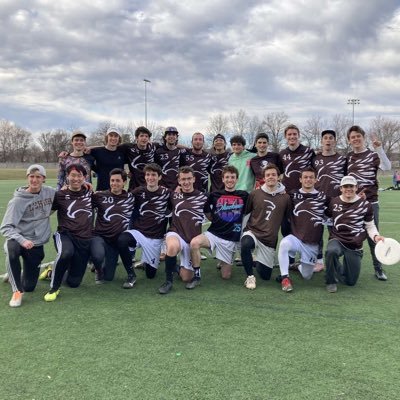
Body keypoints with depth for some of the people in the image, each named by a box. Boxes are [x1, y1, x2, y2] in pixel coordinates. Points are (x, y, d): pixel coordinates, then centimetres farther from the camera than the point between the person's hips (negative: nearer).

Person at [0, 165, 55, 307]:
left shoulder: (50, 192, -3)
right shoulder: (18, 200, -15)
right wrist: (21, 240, -38)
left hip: (37, 245, 3)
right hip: (18, 240, -3)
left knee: (29, 287, 5)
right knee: (12, 248, -40)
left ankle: (14, 276, 40)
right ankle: (17, 290, -22)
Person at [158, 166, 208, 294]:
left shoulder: (202, 197, 5)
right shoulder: (174, 196, 5)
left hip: (194, 239, 1)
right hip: (176, 233, -1)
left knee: (187, 278, 0)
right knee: (172, 247, -39)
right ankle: (168, 281, -18)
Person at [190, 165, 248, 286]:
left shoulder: (244, 196, 2)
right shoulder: (214, 195, 4)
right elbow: (207, 213, 16)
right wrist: (216, 220, 10)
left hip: (231, 239, 0)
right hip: (213, 234, 0)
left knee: (226, 276, 2)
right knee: (194, 243, -33)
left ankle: (225, 263, 38)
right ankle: (196, 277, -16)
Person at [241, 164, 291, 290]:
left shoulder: (285, 197, 1)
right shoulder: (255, 194, -1)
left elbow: (287, 219, 12)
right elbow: (244, 211, 11)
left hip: (270, 240, 1)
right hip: (253, 232, -1)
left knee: (265, 276, 6)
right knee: (245, 244, -38)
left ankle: (257, 262, 40)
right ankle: (250, 276, -16)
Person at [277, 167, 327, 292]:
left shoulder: (323, 197, 3)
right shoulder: (293, 195, 2)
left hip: (312, 244, 2)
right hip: (296, 237, -1)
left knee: (307, 276, 9)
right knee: (284, 244, -37)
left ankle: (299, 266, 45)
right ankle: (285, 277, -22)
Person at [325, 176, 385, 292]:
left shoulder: (366, 205, -2)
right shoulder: (333, 202, 1)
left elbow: (370, 226, 5)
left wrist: (376, 236, -13)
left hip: (355, 246, 1)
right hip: (337, 240, -1)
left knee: (351, 282, 4)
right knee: (331, 251, -39)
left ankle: (341, 269, 40)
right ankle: (331, 281, -13)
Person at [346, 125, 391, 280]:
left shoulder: (372, 155, 0)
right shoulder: (348, 157, 10)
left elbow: (387, 167, -20)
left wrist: (379, 148, -28)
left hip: (370, 202, -3)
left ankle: (378, 269, 9)